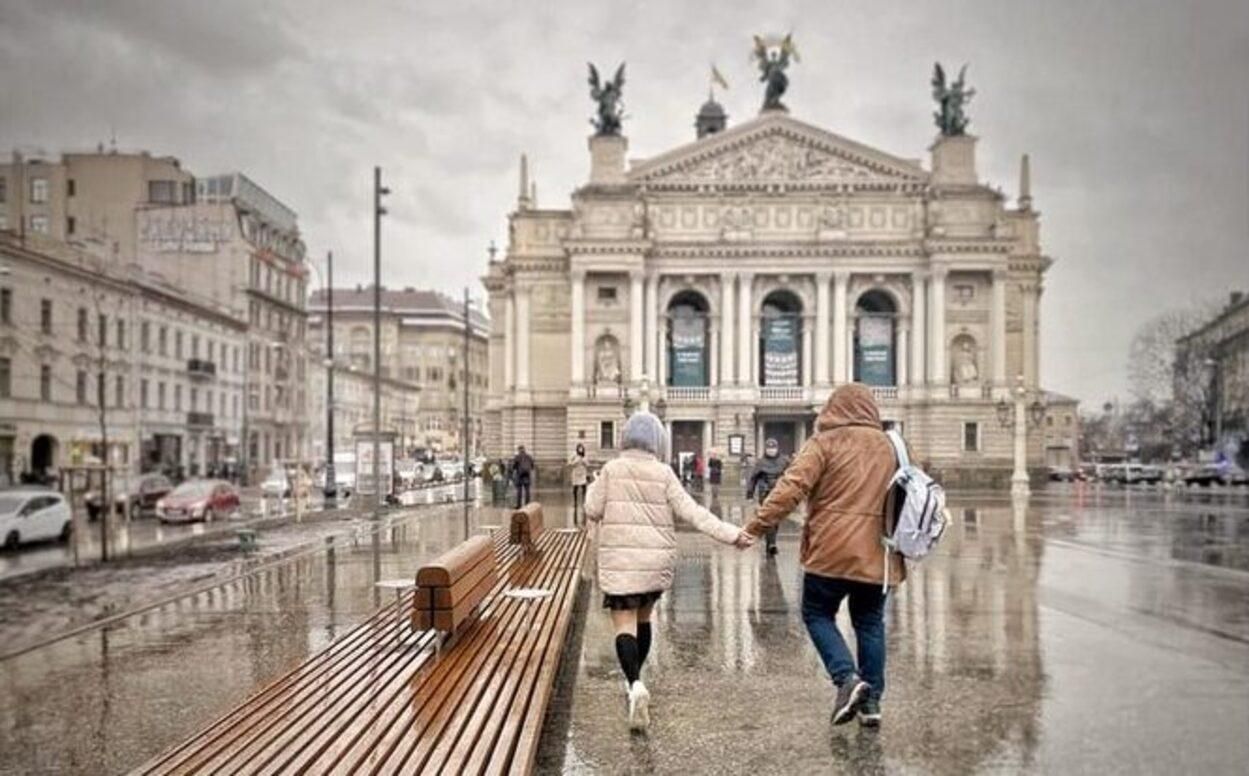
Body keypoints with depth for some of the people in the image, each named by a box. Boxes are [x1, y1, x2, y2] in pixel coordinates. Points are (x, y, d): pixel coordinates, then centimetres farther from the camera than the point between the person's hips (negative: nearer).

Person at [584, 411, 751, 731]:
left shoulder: (611, 469, -4)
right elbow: (691, 512, -7)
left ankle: (635, 683, -28)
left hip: (620, 561, -3)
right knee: (643, 617, 22)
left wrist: (595, 486, 19)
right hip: (657, 561, 3)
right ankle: (634, 678, 36)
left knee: (624, 623, -5)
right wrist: (732, 534, -5)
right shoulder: (663, 474, -3)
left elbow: (593, 511, 0)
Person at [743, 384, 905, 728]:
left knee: (817, 614, 9)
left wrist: (756, 526, -14)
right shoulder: (889, 447, 13)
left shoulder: (825, 443, -4)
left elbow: (792, 487, -15)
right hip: (876, 555, 5)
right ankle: (871, 700, 13)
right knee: (870, 623, 13)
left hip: (832, 551, -5)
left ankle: (848, 677, -8)